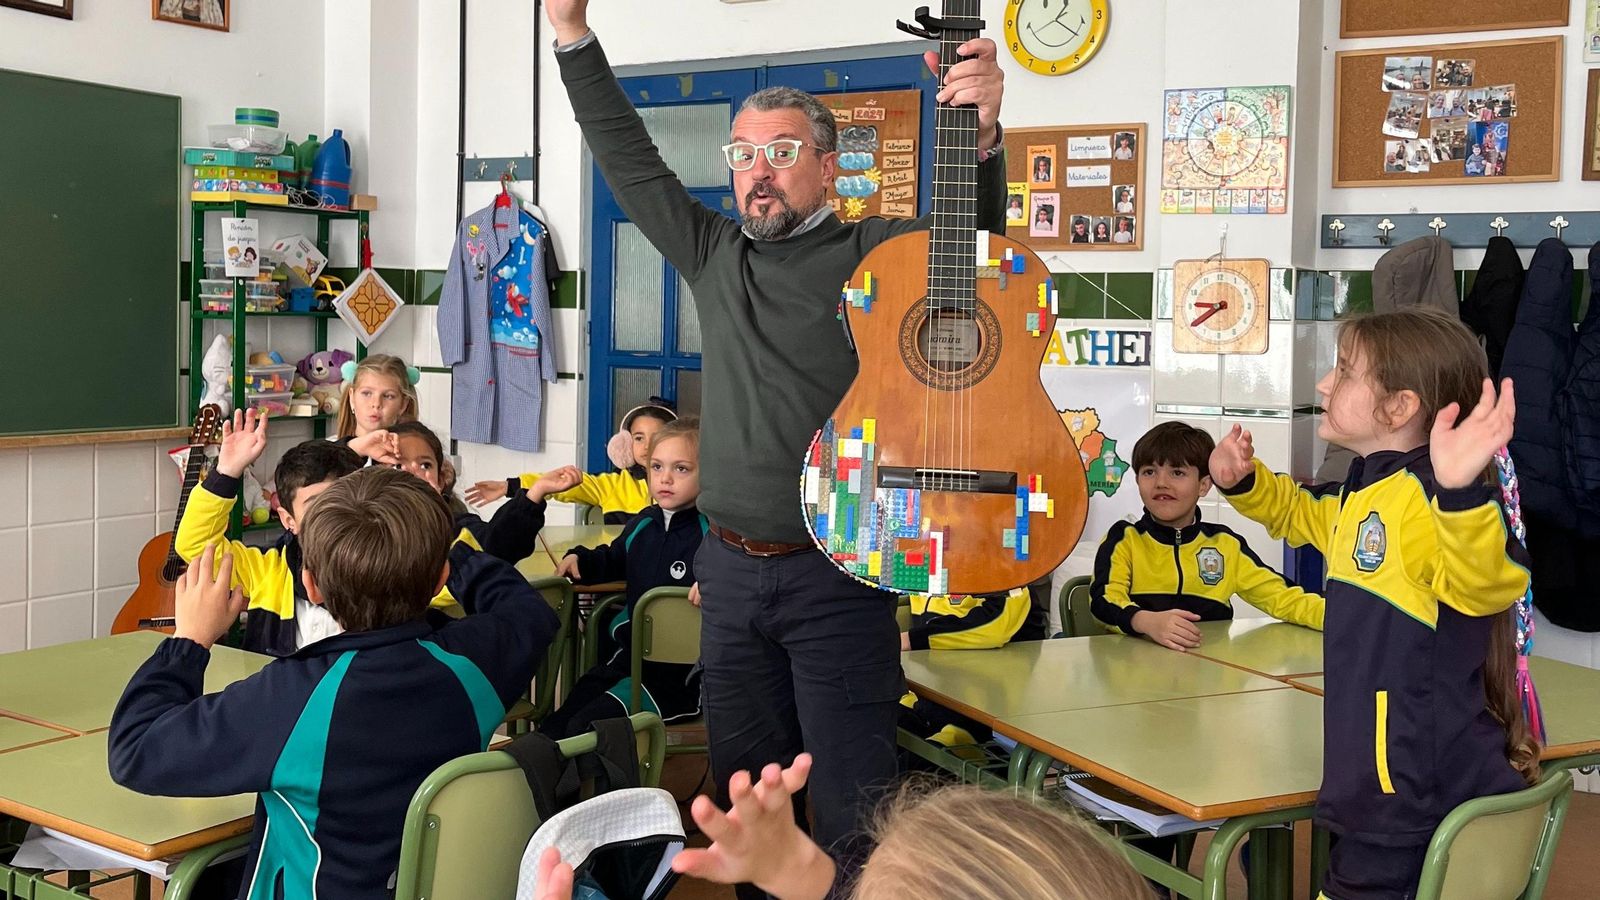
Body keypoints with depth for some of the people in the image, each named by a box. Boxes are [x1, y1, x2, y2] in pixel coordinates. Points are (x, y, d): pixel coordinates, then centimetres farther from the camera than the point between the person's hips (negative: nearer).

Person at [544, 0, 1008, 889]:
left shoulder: (880, 252, -2)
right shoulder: (717, 256, 12)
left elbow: (975, 233, -14)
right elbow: (632, 164, 12)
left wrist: (981, 135, -33)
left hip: (836, 565, -5)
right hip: (730, 566, 5)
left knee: (851, 799, -3)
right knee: (745, 785, 15)